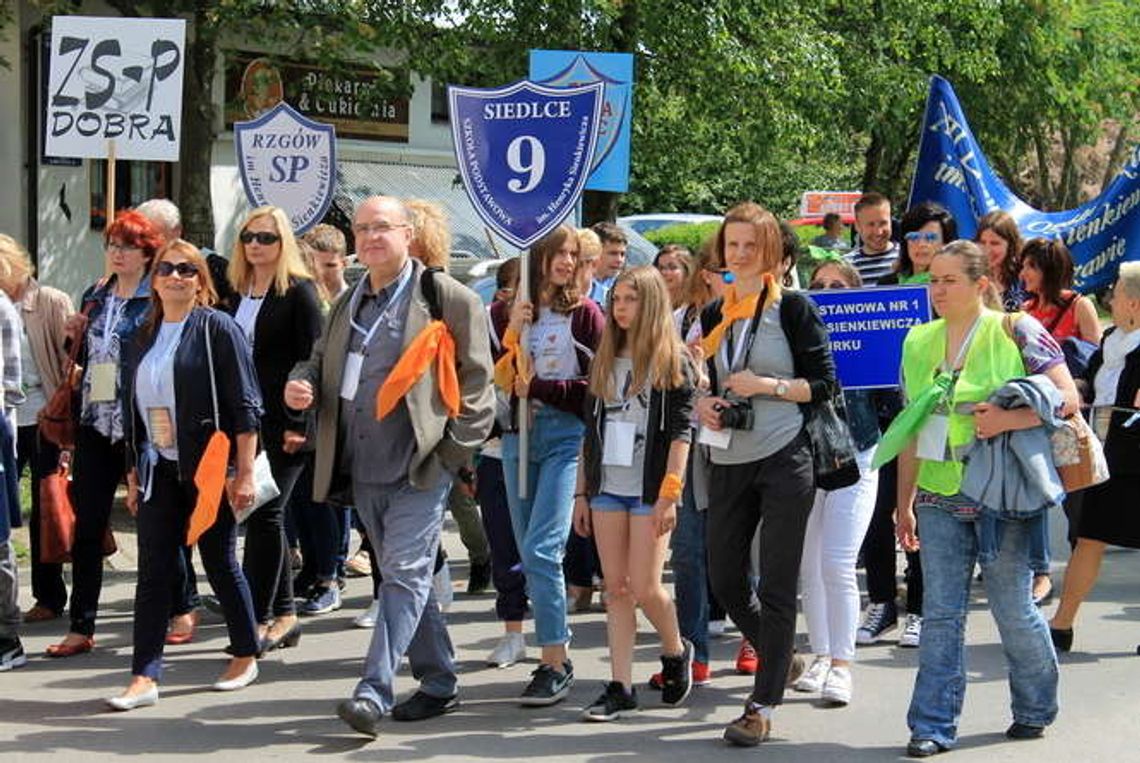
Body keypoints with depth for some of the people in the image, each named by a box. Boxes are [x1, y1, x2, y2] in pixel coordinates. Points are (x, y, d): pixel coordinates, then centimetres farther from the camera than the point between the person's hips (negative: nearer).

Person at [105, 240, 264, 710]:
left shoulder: (217, 329, -5)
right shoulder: (142, 340, 13)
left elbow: (245, 406, -9)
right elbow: (133, 415, 18)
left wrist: (245, 472, -14)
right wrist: (135, 477, 16)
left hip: (210, 470, -5)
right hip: (160, 472, 5)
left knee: (220, 564, 5)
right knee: (153, 572, -1)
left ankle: (246, 657, 23)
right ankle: (145, 677, -2)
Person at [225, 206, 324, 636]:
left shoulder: (299, 291, -6)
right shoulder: (238, 293, 14)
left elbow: (313, 361, -11)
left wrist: (299, 424, -17)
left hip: (282, 425, -7)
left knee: (264, 513, -10)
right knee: (265, 515, 10)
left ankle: (258, 617, -6)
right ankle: (284, 614, 18)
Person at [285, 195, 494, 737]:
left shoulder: (447, 298, -5)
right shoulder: (348, 304, 16)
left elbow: (477, 378, -5)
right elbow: (321, 362, 25)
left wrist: (456, 449, -11)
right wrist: (300, 386, 1)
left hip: (420, 469, -7)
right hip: (363, 470, 7)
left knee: (404, 574, -12)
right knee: (407, 577, 14)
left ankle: (374, 691, -15)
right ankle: (438, 683, 24)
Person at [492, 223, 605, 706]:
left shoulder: (585, 313, 0)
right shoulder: (506, 312, 10)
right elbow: (491, 377, 3)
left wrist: (539, 386, -11)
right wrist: (510, 332, -10)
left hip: (566, 436, -5)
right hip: (519, 434, 5)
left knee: (541, 549, -14)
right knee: (529, 552, 8)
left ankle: (555, 664, -8)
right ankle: (555, 655, 18)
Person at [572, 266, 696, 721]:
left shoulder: (671, 359, -2)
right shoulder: (604, 360, 14)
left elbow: (681, 430, -8)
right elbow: (590, 431, 15)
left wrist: (669, 493, -15)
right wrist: (581, 492, 11)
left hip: (649, 492, -5)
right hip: (606, 489, 5)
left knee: (645, 588, -6)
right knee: (615, 589, 4)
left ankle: (676, 652, 22)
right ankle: (620, 688, 6)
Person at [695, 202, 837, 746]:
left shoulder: (792, 307, -3)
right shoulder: (713, 314, 12)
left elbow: (824, 384, -5)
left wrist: (768, 385, -15)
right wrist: (702, 405, 0)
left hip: (784, 460, -6)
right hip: (728, 462, 6)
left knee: (776, 586, -2)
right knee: (724, 579, 10)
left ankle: (762, 706, 4)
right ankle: (780, 660, 34)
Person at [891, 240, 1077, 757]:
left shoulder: (1016, 332, -6)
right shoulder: (919, 341, 9)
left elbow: (1067, 396, -10)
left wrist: (1007, 419, -24)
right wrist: (905, 501, 13)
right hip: (939, 499, 4)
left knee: (1012, 608, 6)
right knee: (940, 614, 2)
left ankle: (1035, 709, 28)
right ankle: (934, 725, 6)